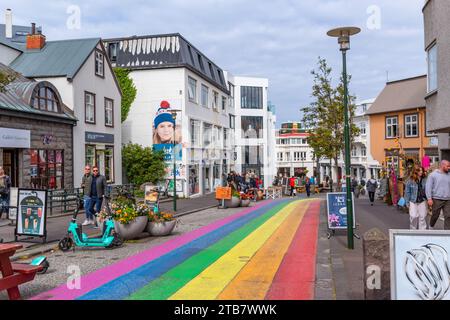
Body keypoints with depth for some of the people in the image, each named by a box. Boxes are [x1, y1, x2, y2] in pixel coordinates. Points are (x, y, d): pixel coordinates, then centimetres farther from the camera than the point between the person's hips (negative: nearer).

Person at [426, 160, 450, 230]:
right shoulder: (433, 175, -3)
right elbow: (428, 187, -7)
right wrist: (429, 198, -14)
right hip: (437, 199, -4)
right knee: (435, 215, 8)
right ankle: (431, 227, 34)